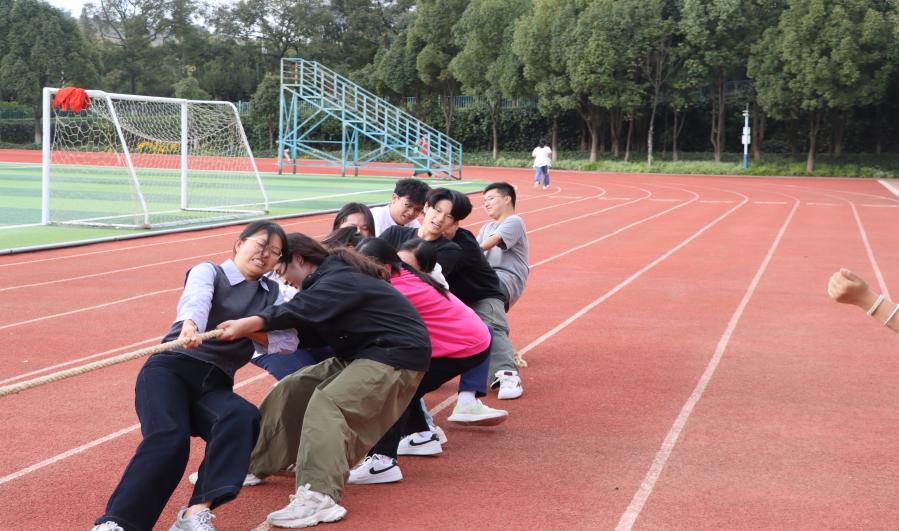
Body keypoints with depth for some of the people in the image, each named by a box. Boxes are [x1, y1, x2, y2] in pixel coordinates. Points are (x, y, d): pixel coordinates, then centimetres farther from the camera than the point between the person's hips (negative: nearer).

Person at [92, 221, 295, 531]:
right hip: (170, 369, -3)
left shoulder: (271, 294, 20)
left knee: (244, 418, -30)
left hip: (214, 386, 3)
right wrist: (190, 326, -40)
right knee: (168, 437, -31)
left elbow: (289, 340, 4)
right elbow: (197, 300, -17)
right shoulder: (208, 272, 8)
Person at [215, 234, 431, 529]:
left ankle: (320, 498, -40)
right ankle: (252, 466, 16)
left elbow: (302, 311, -37)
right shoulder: (332, 277, 11)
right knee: (292, 390, 6)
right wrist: (259, 334, -5)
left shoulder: (339, 280, -19)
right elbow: (305, 330, 7)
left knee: (326, 404, -29)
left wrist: (251, 324, -48)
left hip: (396, 355, -10)